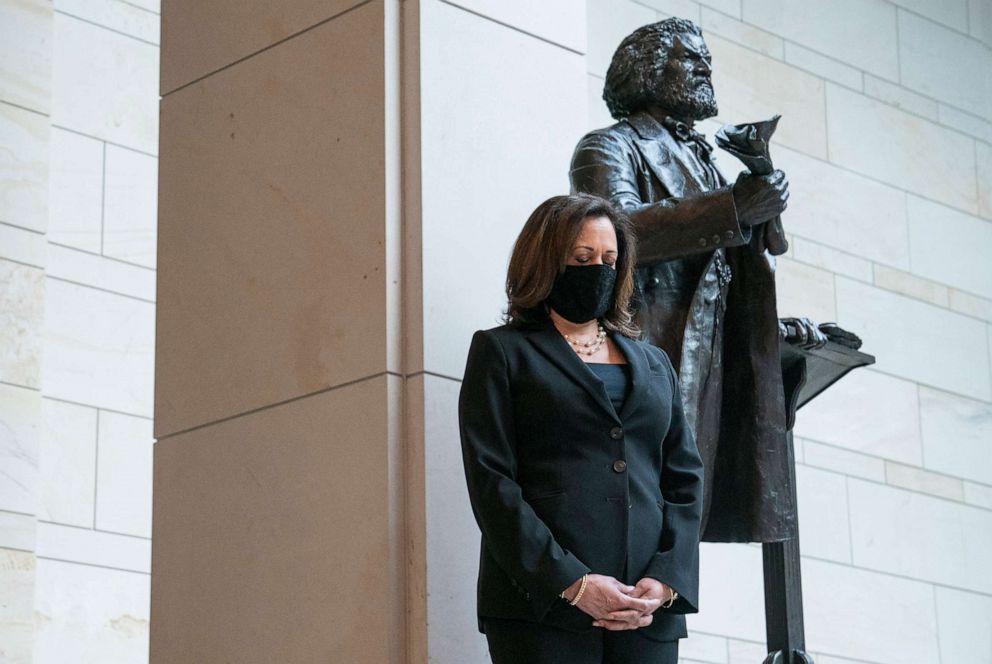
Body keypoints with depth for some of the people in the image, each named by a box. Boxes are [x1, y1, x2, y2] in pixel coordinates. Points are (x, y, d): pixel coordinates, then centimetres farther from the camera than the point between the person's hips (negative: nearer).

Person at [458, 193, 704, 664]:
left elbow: (685, 481, 15)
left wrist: (665, 581, -4)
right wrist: (572, 585, -13)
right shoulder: (502, 352, 9)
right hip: (541, 607, -4)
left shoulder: (654, 363, 22)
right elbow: (491, 482, -3)